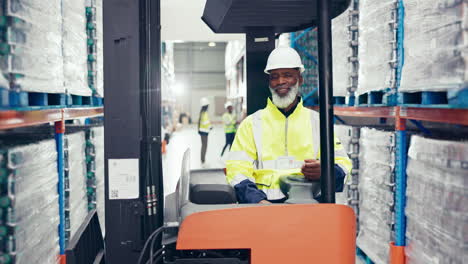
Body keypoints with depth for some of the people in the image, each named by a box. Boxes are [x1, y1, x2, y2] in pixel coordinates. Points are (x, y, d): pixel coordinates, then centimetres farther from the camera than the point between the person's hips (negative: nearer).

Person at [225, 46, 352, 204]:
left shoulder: (317, 121, 20)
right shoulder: (252, 123, 15)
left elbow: (342, 163, 13)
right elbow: (236, 169, 4)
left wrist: (323, 172, -12)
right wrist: (258, 200, -15)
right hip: (266, 203, -1)